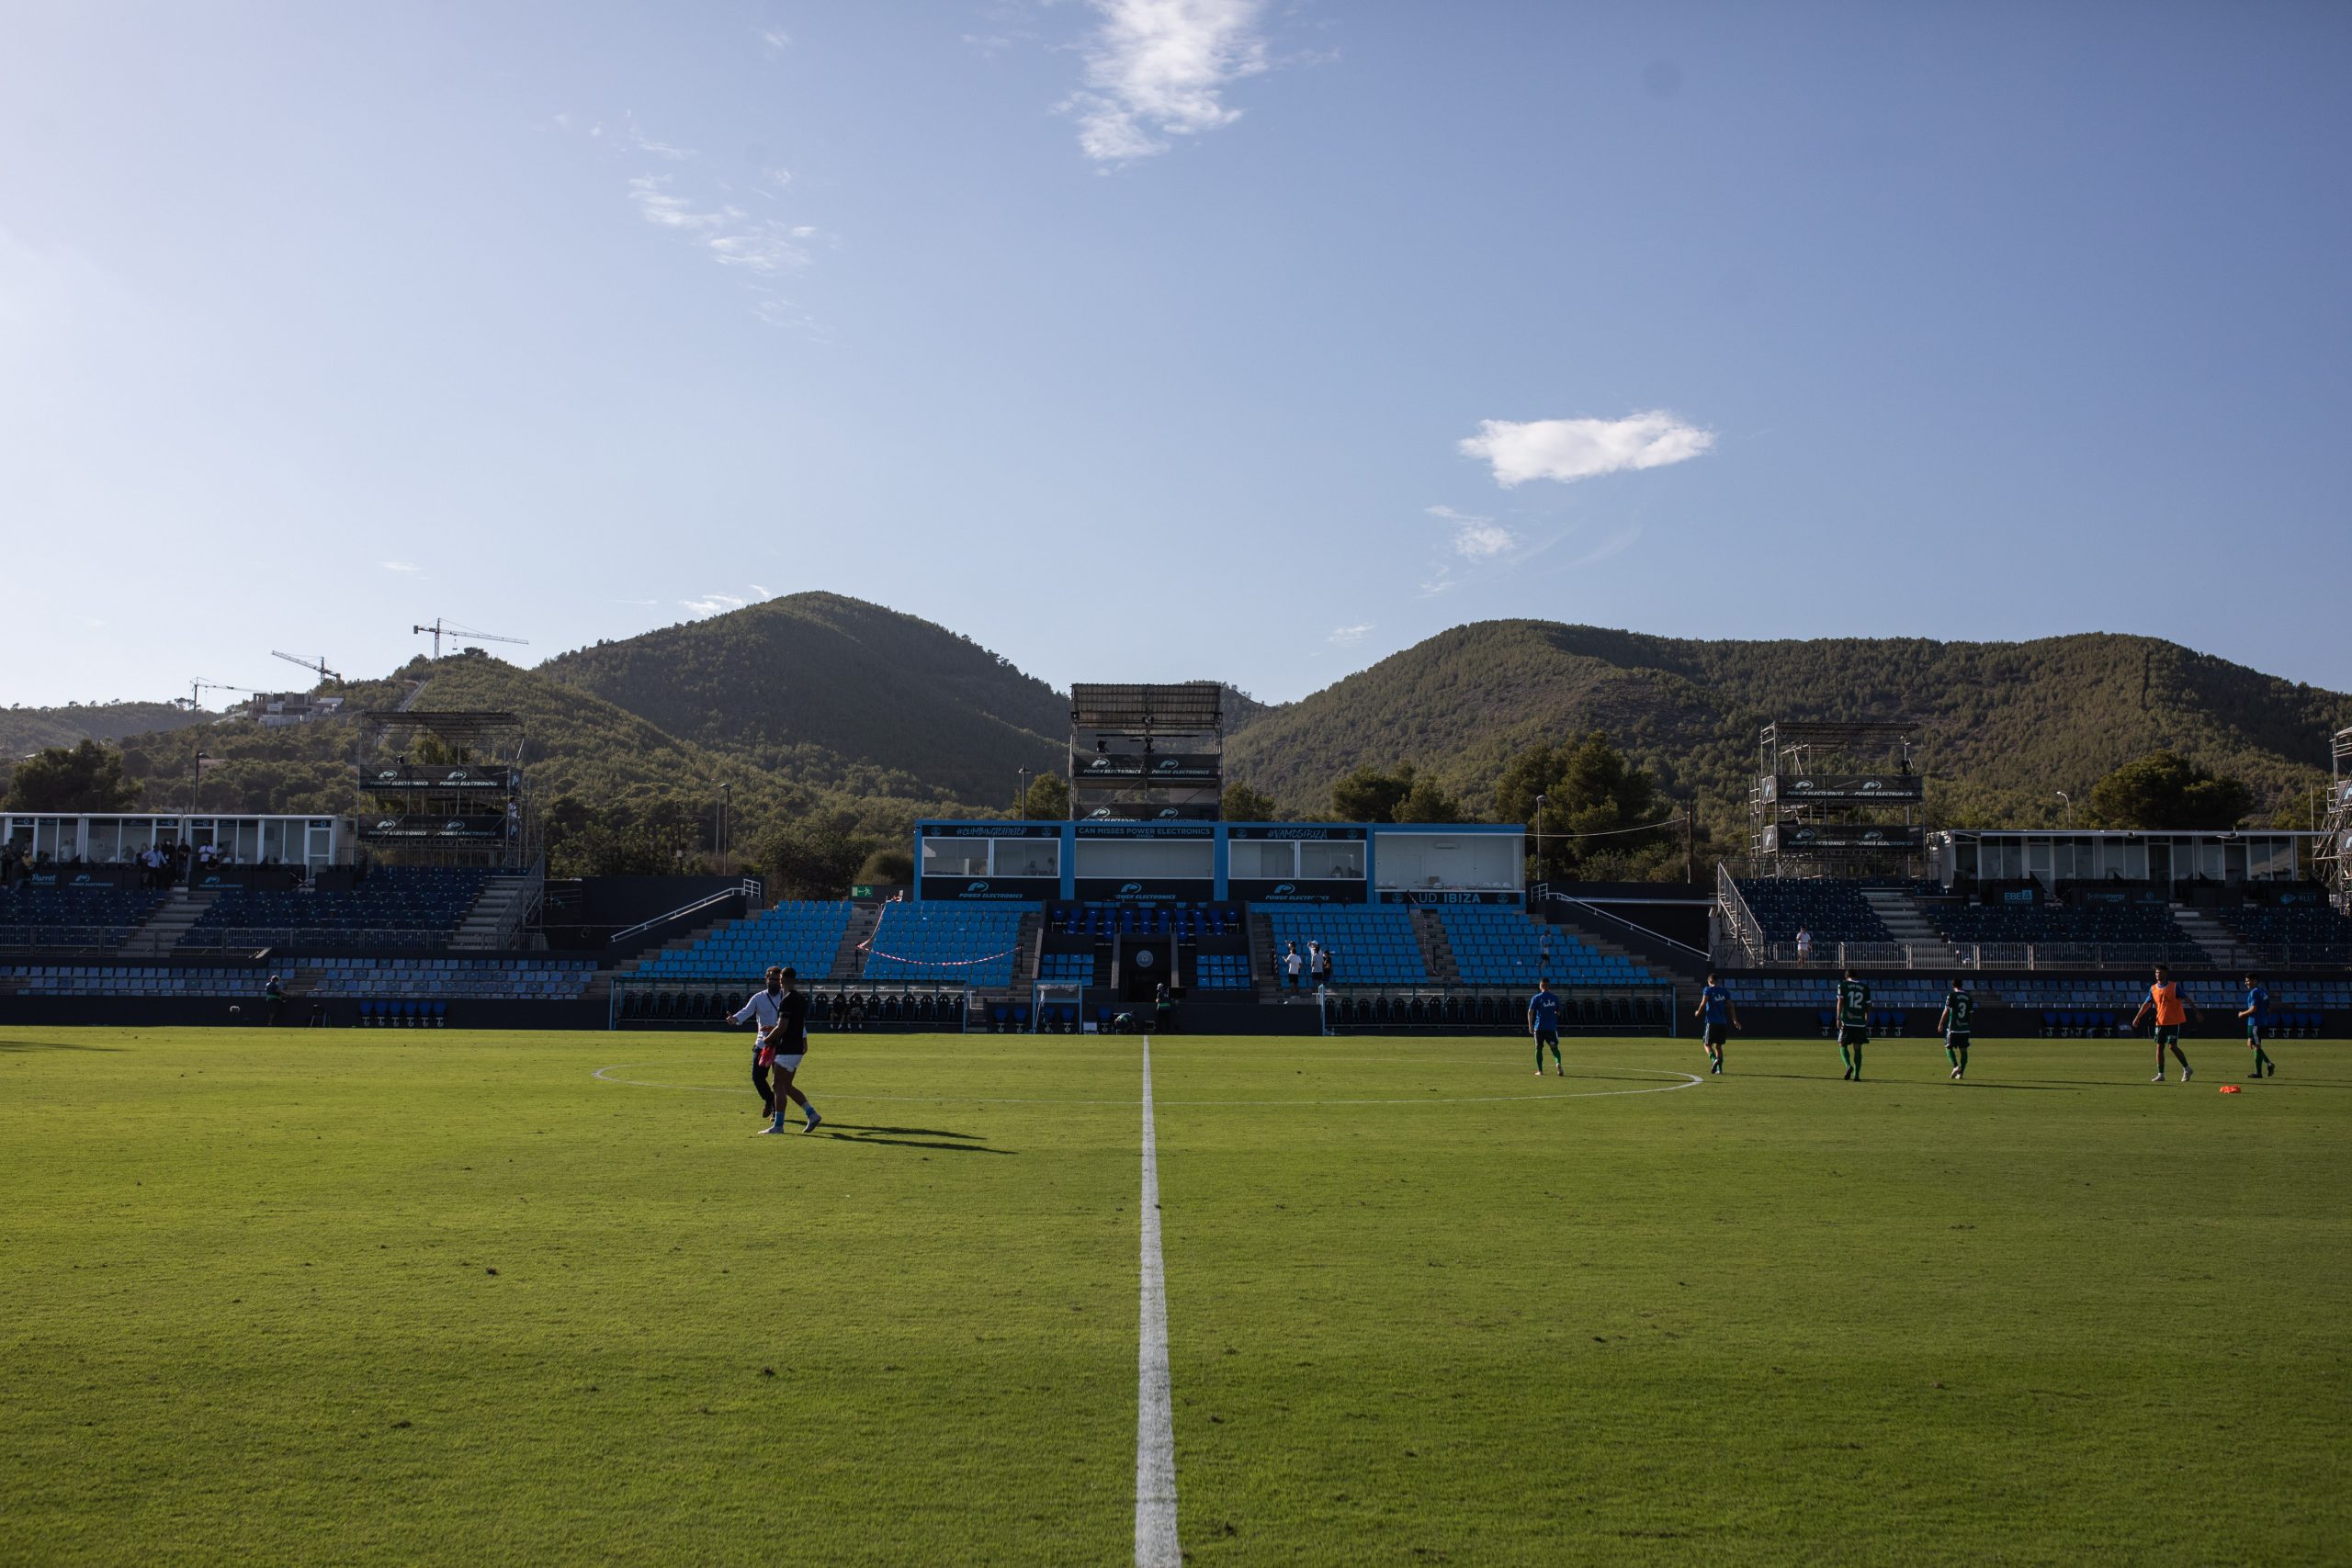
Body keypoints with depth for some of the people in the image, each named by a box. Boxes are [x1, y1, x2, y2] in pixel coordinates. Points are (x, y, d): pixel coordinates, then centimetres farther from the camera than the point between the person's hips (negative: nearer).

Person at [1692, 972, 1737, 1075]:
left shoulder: (1708, 990, -2)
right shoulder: (1725, 991, 11)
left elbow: (1703, 1003, -14)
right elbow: (1731, 1006, 10)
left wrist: (1698, 1012, 3)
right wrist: (1735, 1020, 16)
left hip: (1711, 1022, -4)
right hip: (1723, 1023, 4)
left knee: (1707, 1044, 3)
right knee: (1718, 1045, 12)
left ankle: (1715, 1059, -25)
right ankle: (1719, 1068, 1)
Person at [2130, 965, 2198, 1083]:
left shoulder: (2174, 986, -5)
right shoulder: (2153, 989, 7)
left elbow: (2186, 999, -6)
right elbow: (2147, 1004, 9)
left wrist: (2196, 1011, -12)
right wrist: (2137, 1017, 3)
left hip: (2173, 1022, -5)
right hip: (2160, 1022, 5)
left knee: (2172, 1046, -10)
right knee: (2159, 1047, 2)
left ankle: (2187, 1069, 8)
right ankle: (2160, 1075, 7)